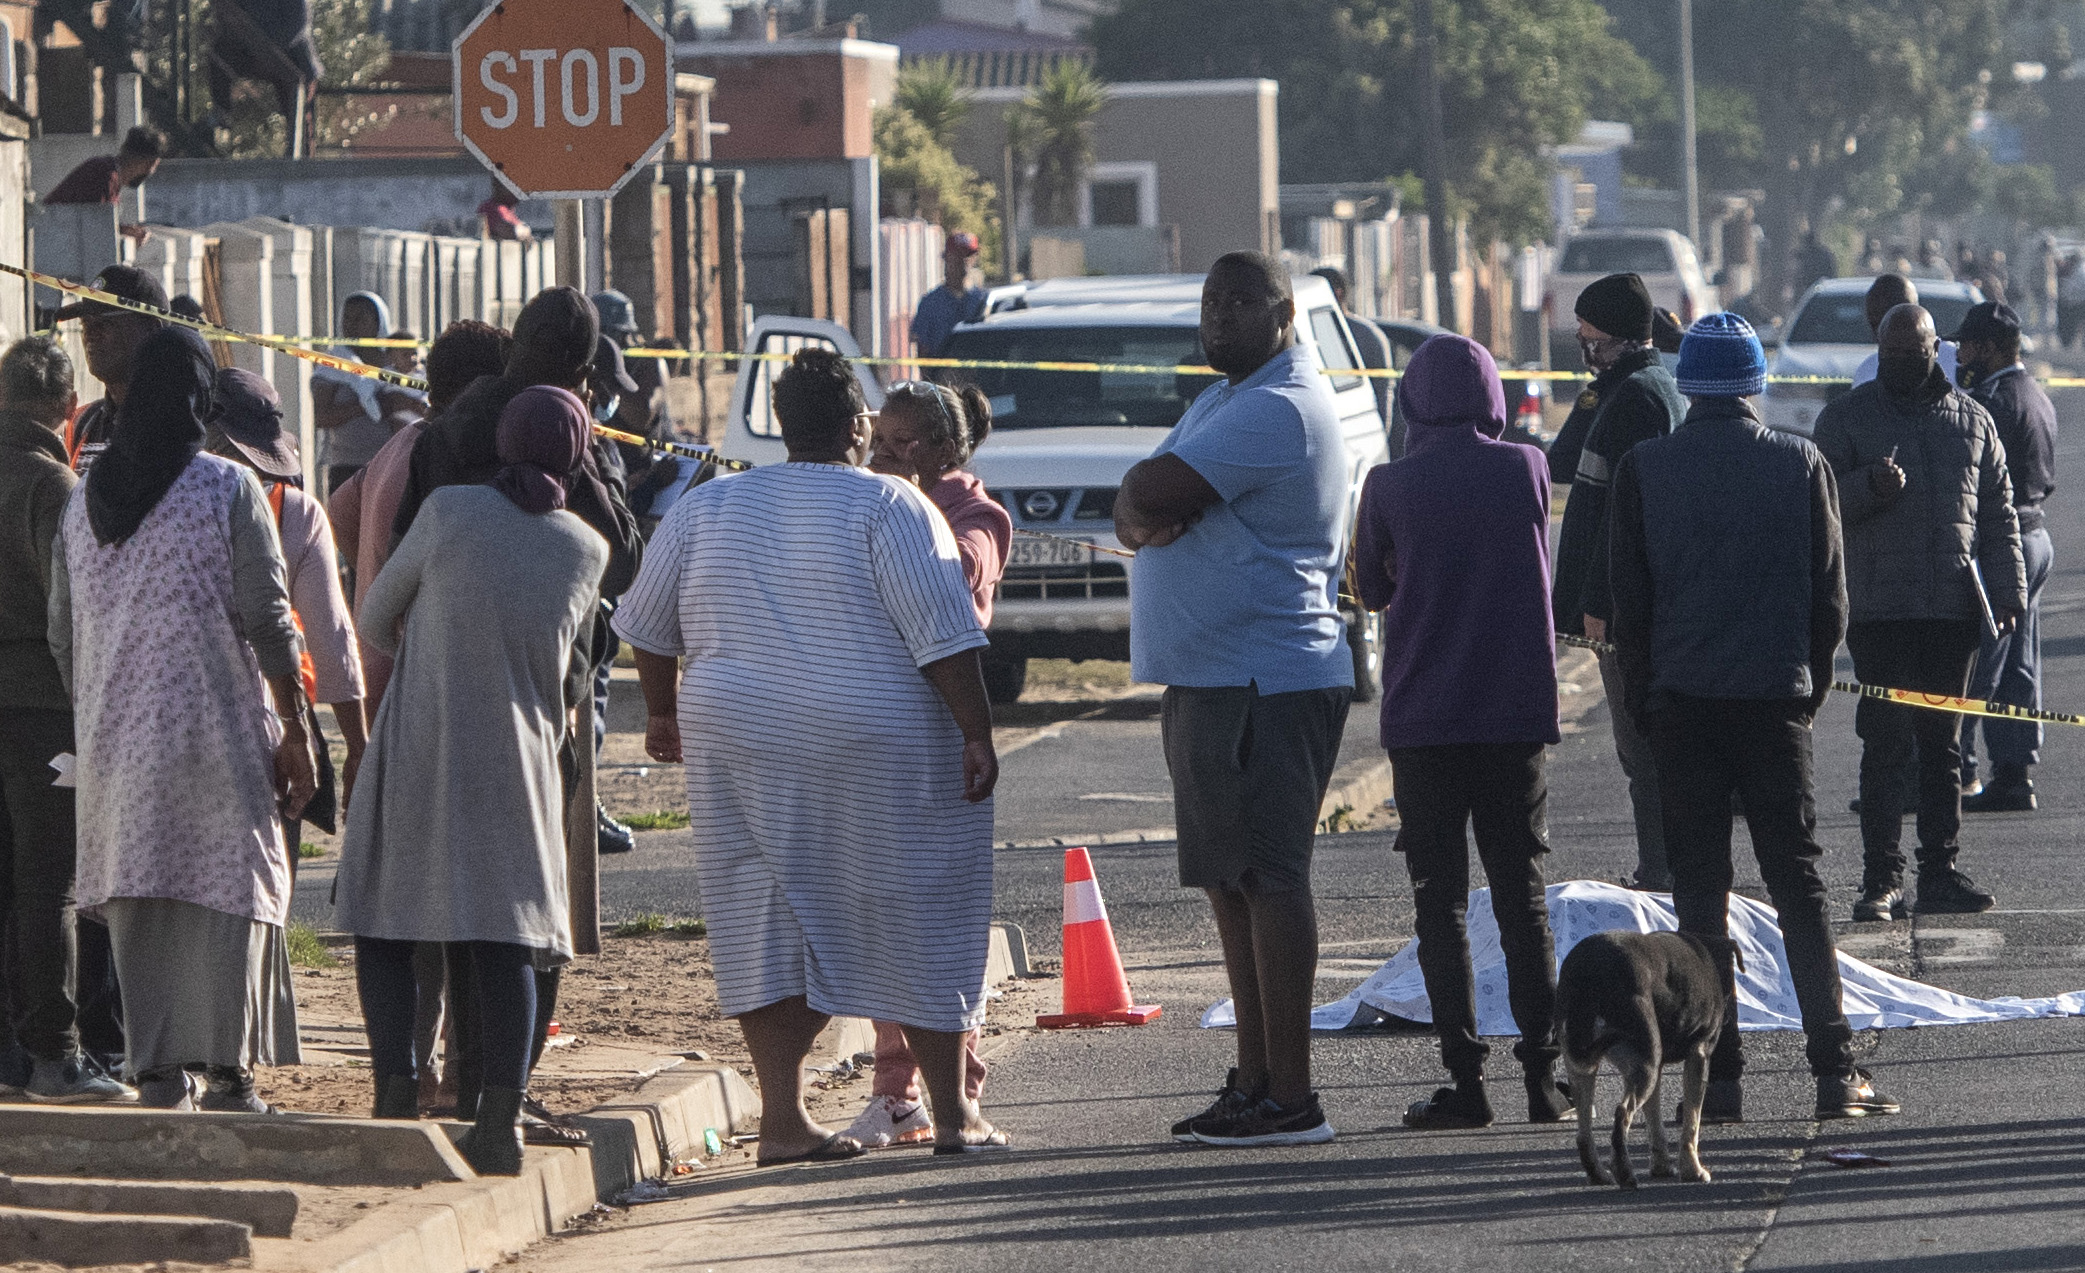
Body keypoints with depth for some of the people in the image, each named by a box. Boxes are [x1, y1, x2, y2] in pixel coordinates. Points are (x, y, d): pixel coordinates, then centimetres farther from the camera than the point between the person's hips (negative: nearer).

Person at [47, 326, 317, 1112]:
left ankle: (157, 1076, 4)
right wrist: (295, 731, -4)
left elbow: (62, 635, 12)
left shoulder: (84, 500, 9)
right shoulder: (229, 491, -7)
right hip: (218, 736, -4)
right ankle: (229, 1071, -2)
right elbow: (267, 621, -9)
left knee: (138, 908, 6)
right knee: (231, 897, 1)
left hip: (116, 743, 4)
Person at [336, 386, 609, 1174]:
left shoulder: (449, 511, -8)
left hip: (418, 750, -2)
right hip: (520, 756, 2)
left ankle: (397, 1098, -6)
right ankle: (500, 1119, -7)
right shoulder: (587, 550, 1)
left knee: (382, 927, 6)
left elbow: (378, 616, 4)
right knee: (506, 939, 3)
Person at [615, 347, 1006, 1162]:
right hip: (882, 755, -4)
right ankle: (953, 1113, 9)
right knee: (919, 920, 6)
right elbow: (943, 635, -14)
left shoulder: (707, 508, 7)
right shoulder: (889, 508, -7)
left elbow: (648, 625, 15)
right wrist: (977, 734, -10)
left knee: (769, 925, 7)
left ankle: (782, 1117, 2)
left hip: (741, 748, 4)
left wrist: (662, 711, 28)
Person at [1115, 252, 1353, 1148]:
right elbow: (1136, 508, 13)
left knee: (1268, 879, -11)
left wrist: (1143, 503, -1)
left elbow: (1150, 492, -22)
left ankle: (1291, 1098, -11)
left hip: (1264, 689, -11)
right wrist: (1140, 515, -8)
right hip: (1207, 680, 11)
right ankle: (1254, 1081, 18)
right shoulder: (1226, 398, 19)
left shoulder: (1276, 409, -15)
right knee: (1231, 882, 13)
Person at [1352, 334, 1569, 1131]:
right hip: (1518, 714, 2)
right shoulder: (1526, 470, -2)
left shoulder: (1391, 487, -7)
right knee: (1523, 900, 8)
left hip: (1423, 717, -2)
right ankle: (1543, 1076, 3)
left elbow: (1372, 591, 7)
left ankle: (1465, 1080, -2)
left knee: (1441, 904, 3)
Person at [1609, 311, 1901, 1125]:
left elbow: (1630, 600, 0)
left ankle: (1719, 1080, 0)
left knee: (1700, 889, 3)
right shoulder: (1802, 466, -1)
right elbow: (1829, 593, 2)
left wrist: (1640, 698, 11)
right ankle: (1834, 1069, -3)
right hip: (1776, 699, 1)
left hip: (1681, 700, -1)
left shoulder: (1644, 471, -3)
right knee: (1798, 883, 5)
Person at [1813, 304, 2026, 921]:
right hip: (1877, 609, -3)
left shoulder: (1971, 420, 13)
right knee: (1884, 745, -4)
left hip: (1953, 610, 3)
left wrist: (2008, 592, 3)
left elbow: (1998, 515, 13)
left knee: (1942, 746, 7)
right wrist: (1870, 486, -19)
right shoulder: (1846, 417, 5)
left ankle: (1941, 871, 11)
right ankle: (1881, 880, -3)